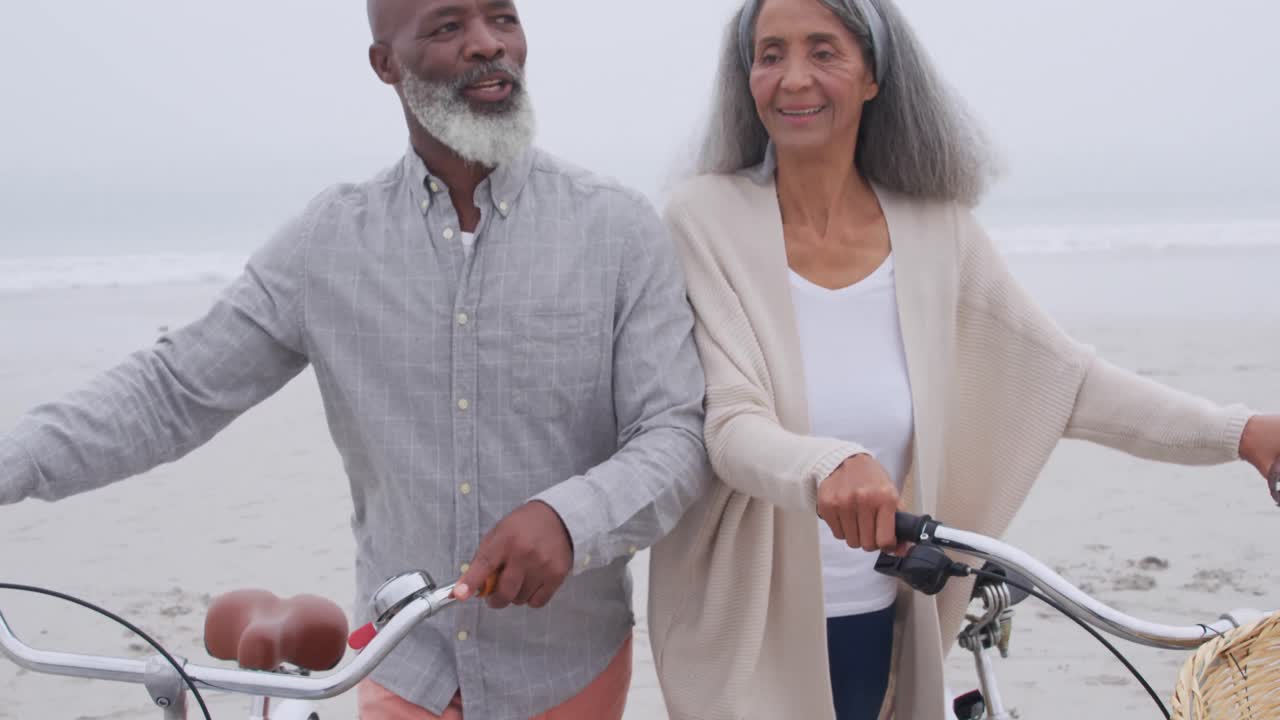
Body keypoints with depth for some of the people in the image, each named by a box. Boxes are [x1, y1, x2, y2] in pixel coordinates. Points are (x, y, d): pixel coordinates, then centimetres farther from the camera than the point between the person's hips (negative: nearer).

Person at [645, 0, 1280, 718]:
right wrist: (831, 465, -41)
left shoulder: (936, 229, -2)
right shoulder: (706, 220, -10)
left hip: (880, 627, 3)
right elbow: (731, 427, -20)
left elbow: (1067, 377, 2)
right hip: (747, 632, -3)